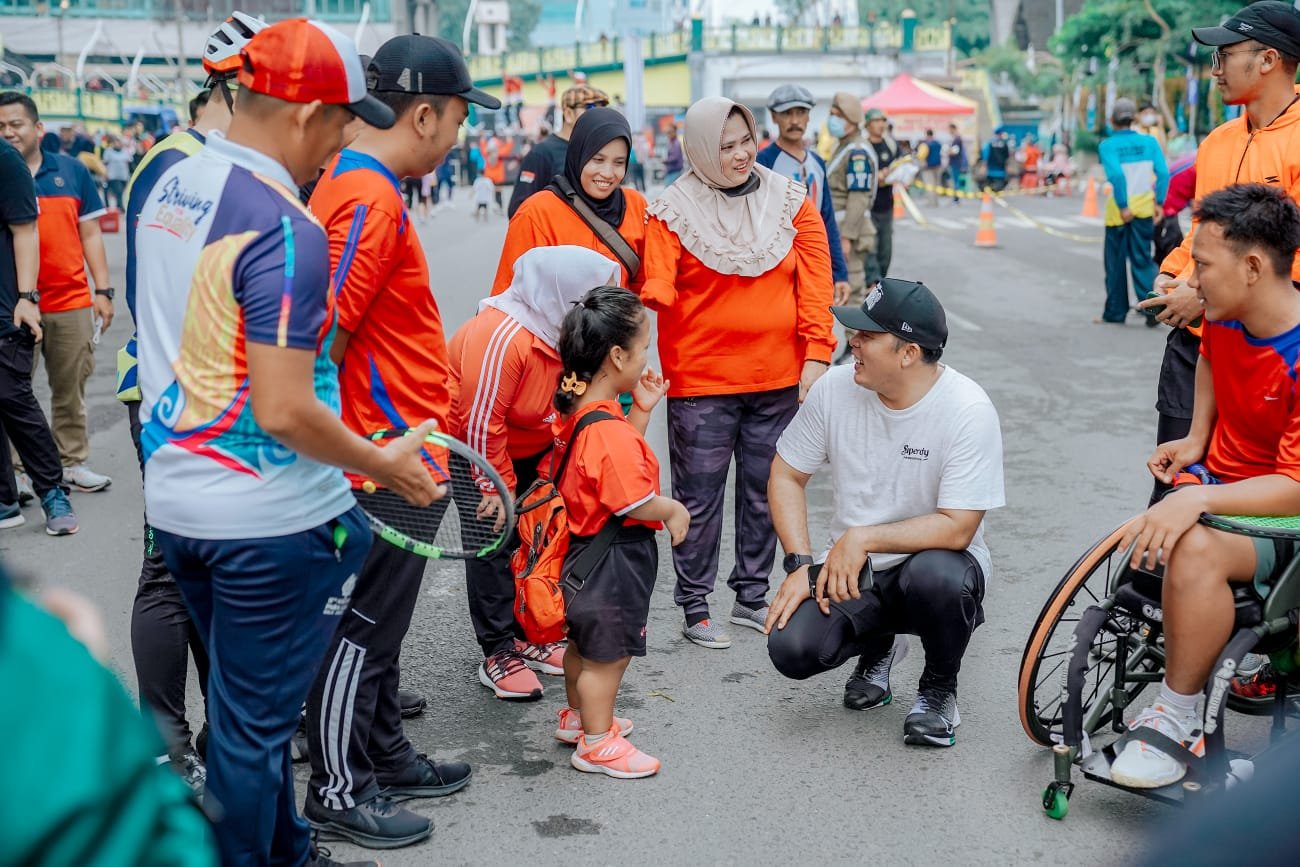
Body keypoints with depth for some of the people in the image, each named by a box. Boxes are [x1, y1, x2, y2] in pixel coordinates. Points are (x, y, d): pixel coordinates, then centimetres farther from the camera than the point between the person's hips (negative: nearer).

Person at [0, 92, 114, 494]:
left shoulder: (71, 171, 6)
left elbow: (90, 234, 9)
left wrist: (102, 290, 4)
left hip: (71, 301, 1)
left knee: (70, 387, 9)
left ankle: (72, 461, 20)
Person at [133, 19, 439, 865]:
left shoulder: (171, 187, 6)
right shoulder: (287, 230, -22)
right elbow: (284, 413, -25)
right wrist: (382, 464, -10)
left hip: (174, 500, 9)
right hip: (267, 522, -9)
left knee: (244, 704, 23)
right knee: (254, 724, 7)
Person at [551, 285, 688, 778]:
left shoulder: (577, 411, 2)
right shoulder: (608, 430, -29)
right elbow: (635, 502, -28)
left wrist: (641, 410, 6)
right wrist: (674, 510, -9)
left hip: (584, 551, 10)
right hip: (613, 559, -10)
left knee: (584, 642, 25)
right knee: (608, 653, 5)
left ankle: (578, 718, 43)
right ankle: (596, 743, 19)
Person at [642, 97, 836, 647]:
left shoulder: (790, 201, 4)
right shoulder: (675, 210, -4)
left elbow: (814, 281, 1)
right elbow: (657, 289, -13)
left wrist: (815, 354, -7)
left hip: (778, 379, 3)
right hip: (701, 380, -3)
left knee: (765, 493, 14)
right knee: (700, 498, 3)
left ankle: (751, 597, 28)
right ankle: (695, 607, 17)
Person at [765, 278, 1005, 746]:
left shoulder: (969, 411, -19)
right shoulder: (835, 388, -8)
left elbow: (956, 529, -22)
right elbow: (786, 476, 2)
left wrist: (862, 538, -24)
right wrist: (801, 564, -9)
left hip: (931, 556, -3)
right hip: (850, 568, 3)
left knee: (935, 577, -39)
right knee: (791, 649, -22)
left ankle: (939, 688, -3)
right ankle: (878, 646, 16)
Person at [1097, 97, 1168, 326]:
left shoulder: (1107, 146, -8)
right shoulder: (1149, 142, 1)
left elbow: (1116, 175, -20)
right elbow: (1162, 173, -5)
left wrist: (1123, 206, -16)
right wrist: (1159, 202, 1)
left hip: (1119, 208, -2)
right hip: (1144, 207, 2)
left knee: (1115, 261, 9)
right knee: (1142, 258, 8)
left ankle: (1115, 312, 16)